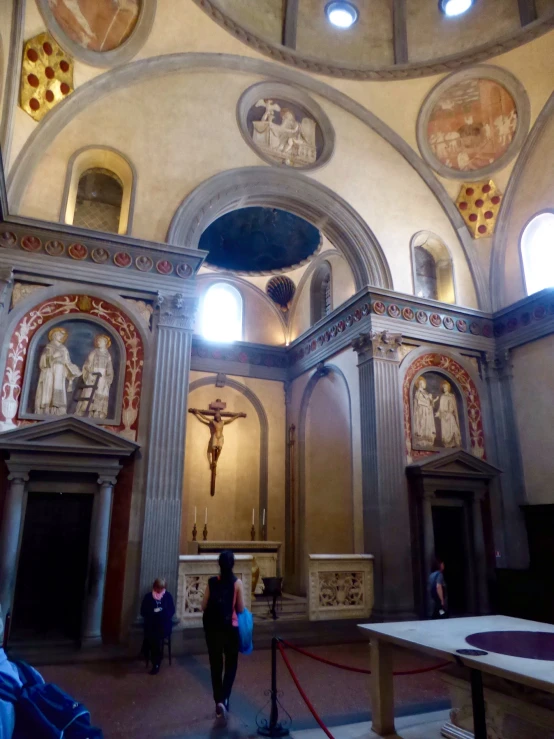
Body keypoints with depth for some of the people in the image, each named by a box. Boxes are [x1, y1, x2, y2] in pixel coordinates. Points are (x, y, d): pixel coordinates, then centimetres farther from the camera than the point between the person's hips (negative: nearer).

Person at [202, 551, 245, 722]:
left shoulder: (212, 582, -4)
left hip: (212, 628, 2)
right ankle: (224, 698, 0)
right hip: (230, 628, -1)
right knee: (231, 664, 14)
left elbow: (204, 606, 0)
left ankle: (219, 701, 15)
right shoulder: (237, 583, -9)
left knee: (215, 665, 13)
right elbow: (241, 609, -7)